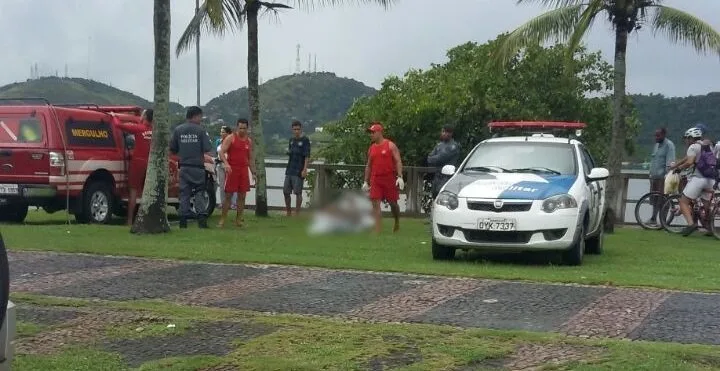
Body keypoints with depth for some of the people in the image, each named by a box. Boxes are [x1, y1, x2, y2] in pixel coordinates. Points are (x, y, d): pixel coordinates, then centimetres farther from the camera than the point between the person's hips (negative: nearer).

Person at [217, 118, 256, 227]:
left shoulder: (249, 141, 14)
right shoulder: (230, 138, -3)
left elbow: (250, 158, 21)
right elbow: (221, 152, -12)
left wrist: (253, 173, 15)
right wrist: (226, 163, -29)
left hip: (244, 170, 5)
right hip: (231, 169, -5)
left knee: (242, 196, 4)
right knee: (228, 195, -4)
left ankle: (238, 219, 10)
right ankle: (222, 219, 1)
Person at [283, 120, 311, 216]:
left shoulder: (305, 140, -7)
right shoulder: (291, 140, 13)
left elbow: (307, 156, -12)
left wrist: (305, 169, -19)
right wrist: (289, 167, 17)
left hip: (299, 171, -7)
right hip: (289, 170, 7)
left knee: (298, 192, -3)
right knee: (286, 191, 8)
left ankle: (297, 213, 4)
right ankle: (288, 212, 20)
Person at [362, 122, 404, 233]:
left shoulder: (390, 145, -2)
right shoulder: (371, 148, 13)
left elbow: (398, 161, -7)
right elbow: (368, 166, 19)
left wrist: (400, 176, -19)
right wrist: (366, 181, 13)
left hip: (389, 179, -4)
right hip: (375, 180, 4)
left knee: (393, 203, 7)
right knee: (375, 204, -7)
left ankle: (397, 223, 32)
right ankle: (377, 230, -9)